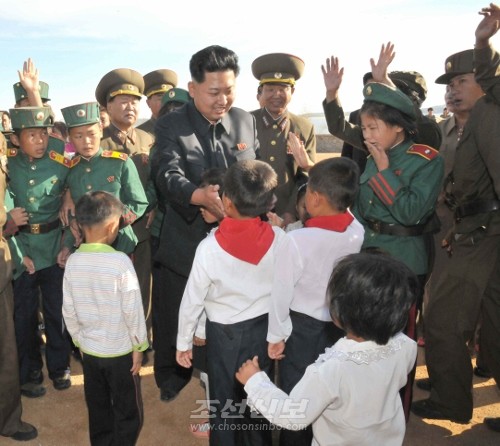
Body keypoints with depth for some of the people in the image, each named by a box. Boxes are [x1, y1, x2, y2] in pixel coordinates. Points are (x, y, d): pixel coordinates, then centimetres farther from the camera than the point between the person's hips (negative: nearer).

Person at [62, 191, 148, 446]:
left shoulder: (73, 262, -8)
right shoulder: (120, 261, -22)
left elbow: (69, 311, 0)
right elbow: (132, 310, -18)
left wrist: (79, 341, 14)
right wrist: (139, 346, -5)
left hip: (89, 350, 5)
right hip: (120, 351, -5)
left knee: (98, 410, 22)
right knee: (128, 414, 13)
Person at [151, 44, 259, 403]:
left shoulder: (246, 121, 4)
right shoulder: (171, 125, -8)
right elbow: (167, 175, -24)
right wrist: (201, 196, -43)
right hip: (186, 242, -2)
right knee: (175, 316, 14)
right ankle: (171, 375, 41)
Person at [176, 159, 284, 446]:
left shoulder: (210, 247, -23)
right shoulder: (278, 238, -17)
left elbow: (193, 300, -12)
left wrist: (184, 342, 3)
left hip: (225, 333, -2)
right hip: (264, 328, 3)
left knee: (224, 401, 19)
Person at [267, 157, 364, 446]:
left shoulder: (295, 241, -29)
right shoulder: (357, 232, -14)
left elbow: (282, 293, -20)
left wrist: (276, 335, -6)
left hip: (302, 327, -5)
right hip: (340, 323, 5)